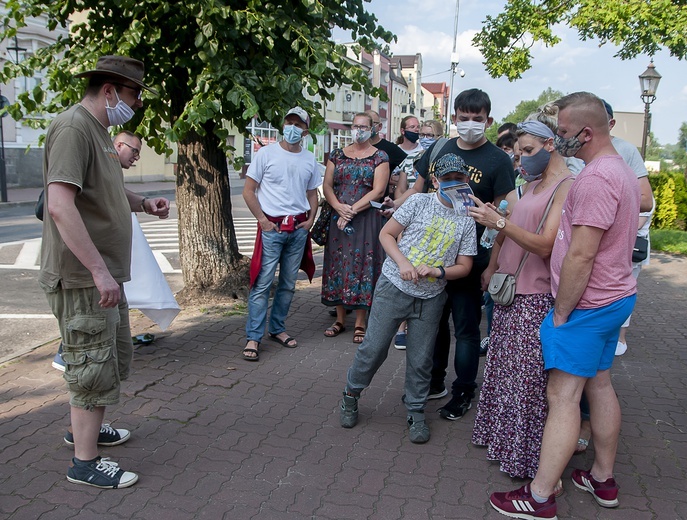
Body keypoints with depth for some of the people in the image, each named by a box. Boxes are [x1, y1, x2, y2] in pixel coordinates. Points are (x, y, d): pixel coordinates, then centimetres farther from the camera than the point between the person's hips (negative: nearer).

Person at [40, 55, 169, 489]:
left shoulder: (100, 131, 16)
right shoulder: (73, 128, -17)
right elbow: (61, 205, -28)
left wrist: (143, 203, 9)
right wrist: (99, 270, -30)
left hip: (105, 274, 11)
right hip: (82, 278, -11)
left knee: (118, 357, 22)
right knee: (94, 367, -1)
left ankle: (88, 427, 41)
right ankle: (86, 462, 13)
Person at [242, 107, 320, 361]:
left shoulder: (310, 159, 10)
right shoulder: (267, 153, -2)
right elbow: (248, 191, -3)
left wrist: (310, 220, 4)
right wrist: (262, 219, -10)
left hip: (299, 229, 5)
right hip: (272, 227, -4)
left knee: (288, 284, 11)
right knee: (262, 283, -7)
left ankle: (277, 329, 25)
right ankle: (253, 337, 0)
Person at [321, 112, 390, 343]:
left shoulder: (380, 157, 1)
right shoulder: (337, 155, 11)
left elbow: (378, 191, -9)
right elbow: (327, 186, 6)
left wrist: (353, 210, -15)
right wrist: (339, 208, -12)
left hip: (366, 219, -3)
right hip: (339, 218, 3)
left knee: (362, 264, -2)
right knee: (338, 263, 5)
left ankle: (360, 323, 7)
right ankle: (340, 319, 16)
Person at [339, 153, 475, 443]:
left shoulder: (466, 221, 3)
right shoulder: (419, 202, -3)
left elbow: (464, 266, 4)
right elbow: (386, 234, -2)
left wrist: (438, 271, -14)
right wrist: (402, 262, -17)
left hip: (430, 299, 2)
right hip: (394, 288, -2)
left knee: (421, 359, 8)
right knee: (374, 348, 2)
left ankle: (416, 413, 26)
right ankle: (351, 394, 25)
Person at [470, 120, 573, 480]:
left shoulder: (568, 187, -12)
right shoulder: (532, 184, 17)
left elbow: (545, 245, -21)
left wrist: (498, 221, -27)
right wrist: (492, 267, 18)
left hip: (535, 297, -9)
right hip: (509, 290, 9)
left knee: (528, 377, -2)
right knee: (503, 368, 16)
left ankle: (527, 455, 13)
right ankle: (501, 435, 31)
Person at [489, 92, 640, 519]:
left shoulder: (596, 178, -22)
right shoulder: (622, 169, 11)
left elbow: (581, 255, -25)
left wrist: (561, 314, -17)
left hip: (587, 304, -10)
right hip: (616, 296, 10)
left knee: (563, 396, -5)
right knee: (600, 385, 18)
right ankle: (603, 479, 31)